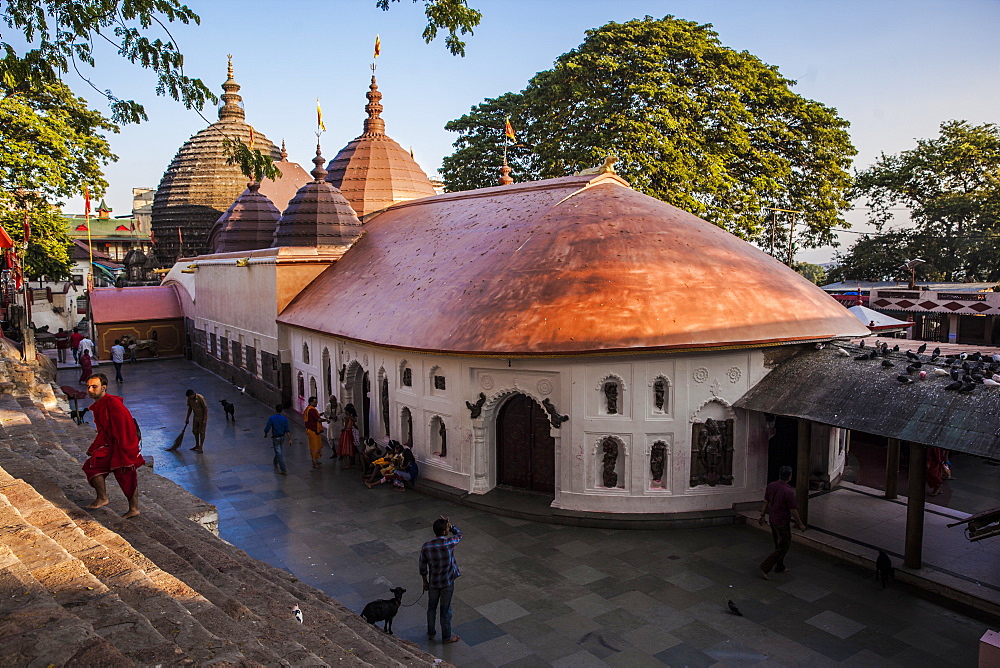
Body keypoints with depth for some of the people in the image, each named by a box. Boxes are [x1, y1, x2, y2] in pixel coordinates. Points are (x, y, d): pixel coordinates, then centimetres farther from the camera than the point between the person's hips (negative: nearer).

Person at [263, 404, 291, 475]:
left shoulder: (271, 418, -17)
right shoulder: (284, 419, -5)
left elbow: (267, 428, -11)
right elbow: (287, 430, -6)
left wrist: (265, 434, 10)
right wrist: (290, 439, -4)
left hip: (275, 438, -5)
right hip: (282, 437, 5)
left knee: (279, 453, -3)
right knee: (278, 451, 27)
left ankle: (284, 470, -6)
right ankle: (275, 463, 50)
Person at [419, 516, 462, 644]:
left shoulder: (426, 546, -15)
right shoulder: (449, 543, -24)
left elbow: (423, 567, -3)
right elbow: (459, 534, -1)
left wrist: (425, 581, 11)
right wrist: (450, 525, -7)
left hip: (433, 583, 3)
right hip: (447, 583, -3)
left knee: (431, 608, 23)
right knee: (445, 610, 14)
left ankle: (431, 633, 40)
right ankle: (446, 637, 29)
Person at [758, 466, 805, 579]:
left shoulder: (770, 486, -4)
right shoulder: (788, 491, -26)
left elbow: (766, 502, 7)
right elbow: (793, 511, -18)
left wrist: (762, 515, 17)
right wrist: (800, 524, -5)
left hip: (772, 519, 8)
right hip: (783, 522, -8)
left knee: (779, 545, 23)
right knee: (783, 547, 4)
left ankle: (780, 567, 36)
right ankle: (764, 568, 0)